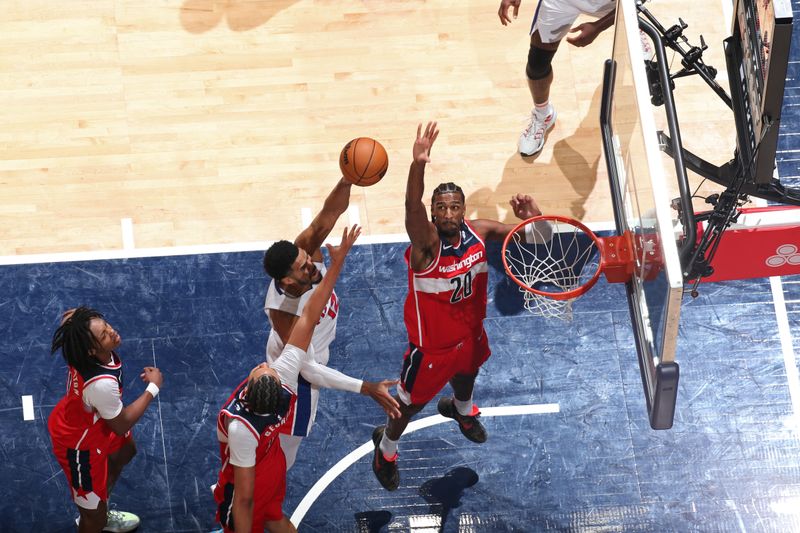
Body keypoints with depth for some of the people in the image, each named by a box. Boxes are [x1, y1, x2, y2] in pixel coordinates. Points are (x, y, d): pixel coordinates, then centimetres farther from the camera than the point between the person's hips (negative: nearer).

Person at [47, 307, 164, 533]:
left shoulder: (83, 350, -23)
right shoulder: (102, 383, -46)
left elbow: (69, 317, 6)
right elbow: (121, 425, -24)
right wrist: (153, 387, -17)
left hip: (81, 419, 9)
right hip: (79, 446, -9)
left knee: (125, 451, 37)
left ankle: (100, 514, 61)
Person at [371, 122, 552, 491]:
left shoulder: (478, 232, -20)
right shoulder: (426, 242, -36)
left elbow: (538, 238, -13)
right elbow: (412, 207, -60)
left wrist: (533, 218, -39)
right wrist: (418, 164, -79)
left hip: (470, 333, 5)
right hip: (432, 343, -5)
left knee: (466, 375, 37)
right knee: (411, 404, 15)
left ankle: (461, 409, 73)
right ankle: (386, 447, 47)